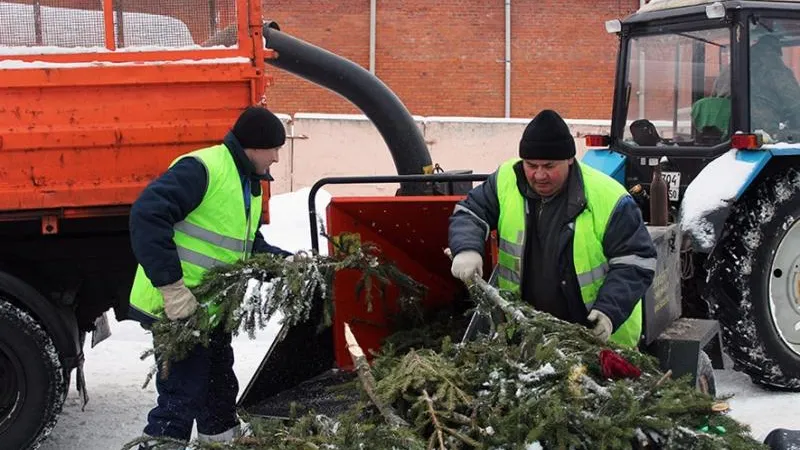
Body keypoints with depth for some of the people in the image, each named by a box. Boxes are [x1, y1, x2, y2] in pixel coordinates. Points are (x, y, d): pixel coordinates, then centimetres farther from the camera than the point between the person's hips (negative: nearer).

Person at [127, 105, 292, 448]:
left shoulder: (249, 186, 13)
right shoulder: (201, 169, -20)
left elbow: (248, 243, 20)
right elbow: (147, 215, -29)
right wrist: (172, 286, -32)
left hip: (209, 307, 10)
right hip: (176, 307, -10)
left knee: (219, 383, 24)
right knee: (182, 394, -8)